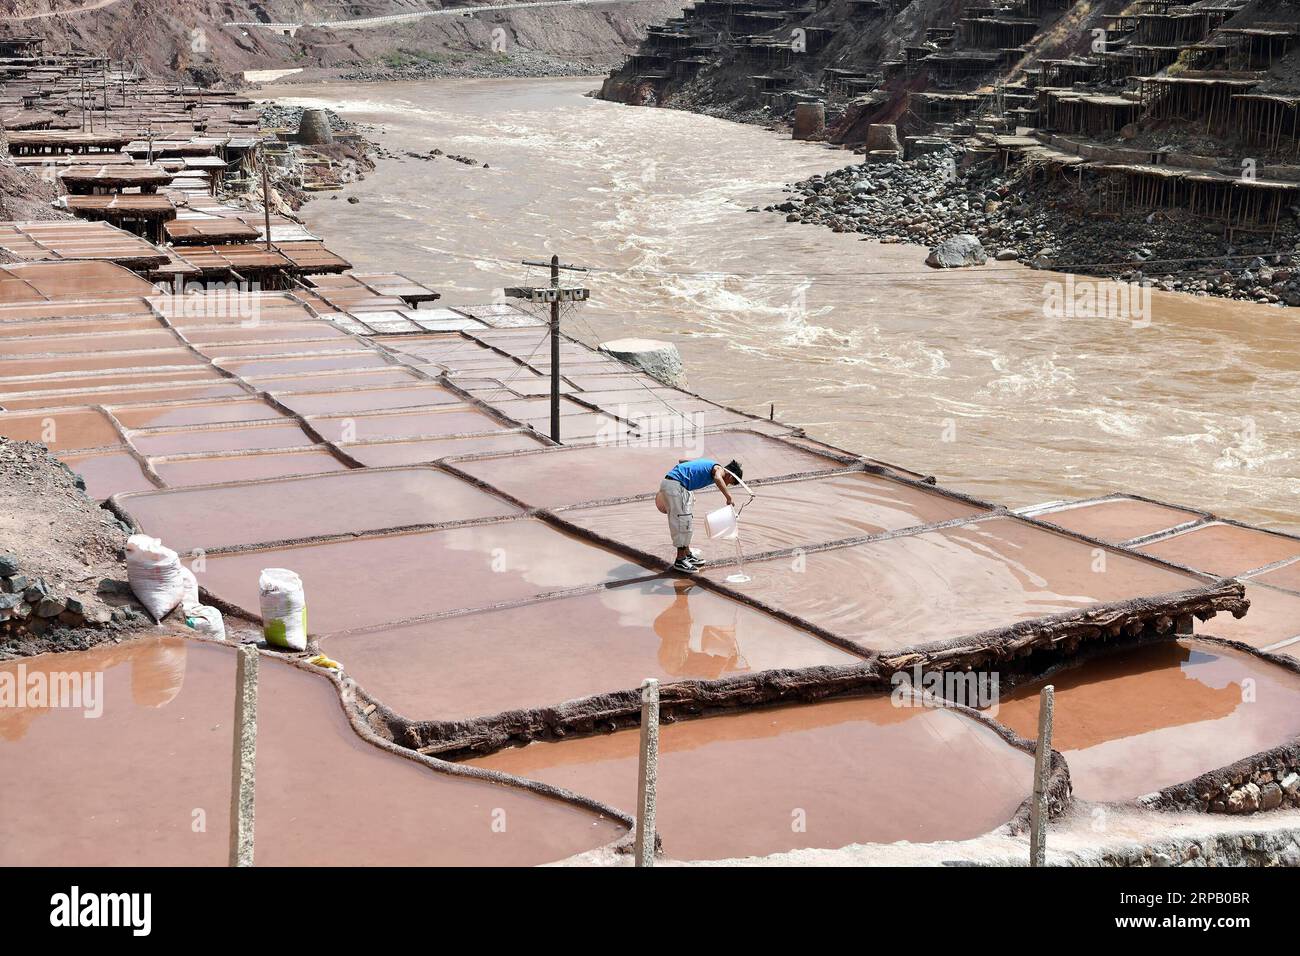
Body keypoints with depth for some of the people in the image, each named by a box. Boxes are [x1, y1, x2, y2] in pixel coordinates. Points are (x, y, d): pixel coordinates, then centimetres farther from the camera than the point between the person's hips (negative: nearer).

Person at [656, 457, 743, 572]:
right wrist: (729, 498, -28)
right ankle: (680, 561, 2)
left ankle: (687, 554, 31)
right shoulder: (720, 470, -4)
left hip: (667, 482, 10)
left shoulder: (708, 463, 23)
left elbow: (682, 460, 28)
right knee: (683, 521, -3)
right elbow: (717, 478, -29)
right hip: (675, 486, -10)